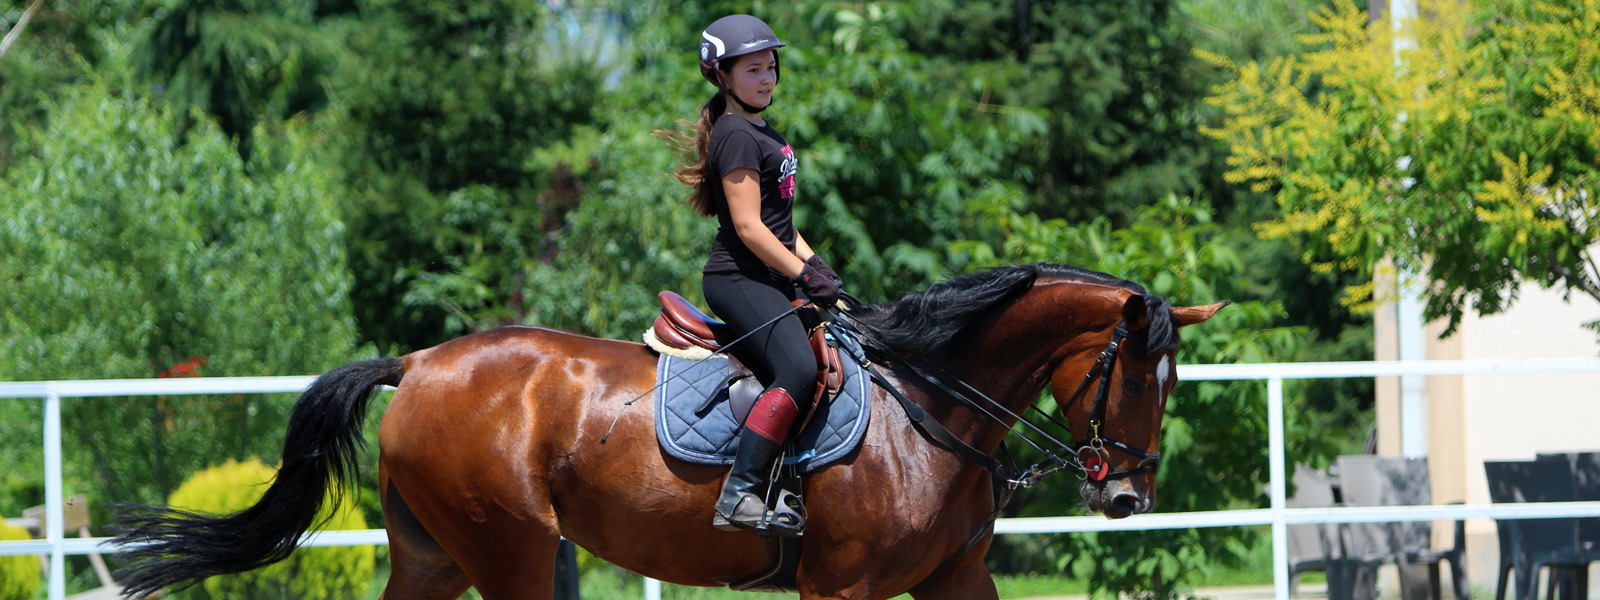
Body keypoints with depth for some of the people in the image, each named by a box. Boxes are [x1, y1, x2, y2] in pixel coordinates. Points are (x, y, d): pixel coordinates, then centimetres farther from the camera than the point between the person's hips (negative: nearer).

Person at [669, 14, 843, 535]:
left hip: (772, 279, 11)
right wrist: (806, 275, -15)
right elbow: (748, 226, -18)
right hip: (739, 278, -11)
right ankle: (739, 495, -34)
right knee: (799, 370, -28)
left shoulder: (762, 132, 19)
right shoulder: (737, 135, -12)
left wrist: (816, 265, 12)